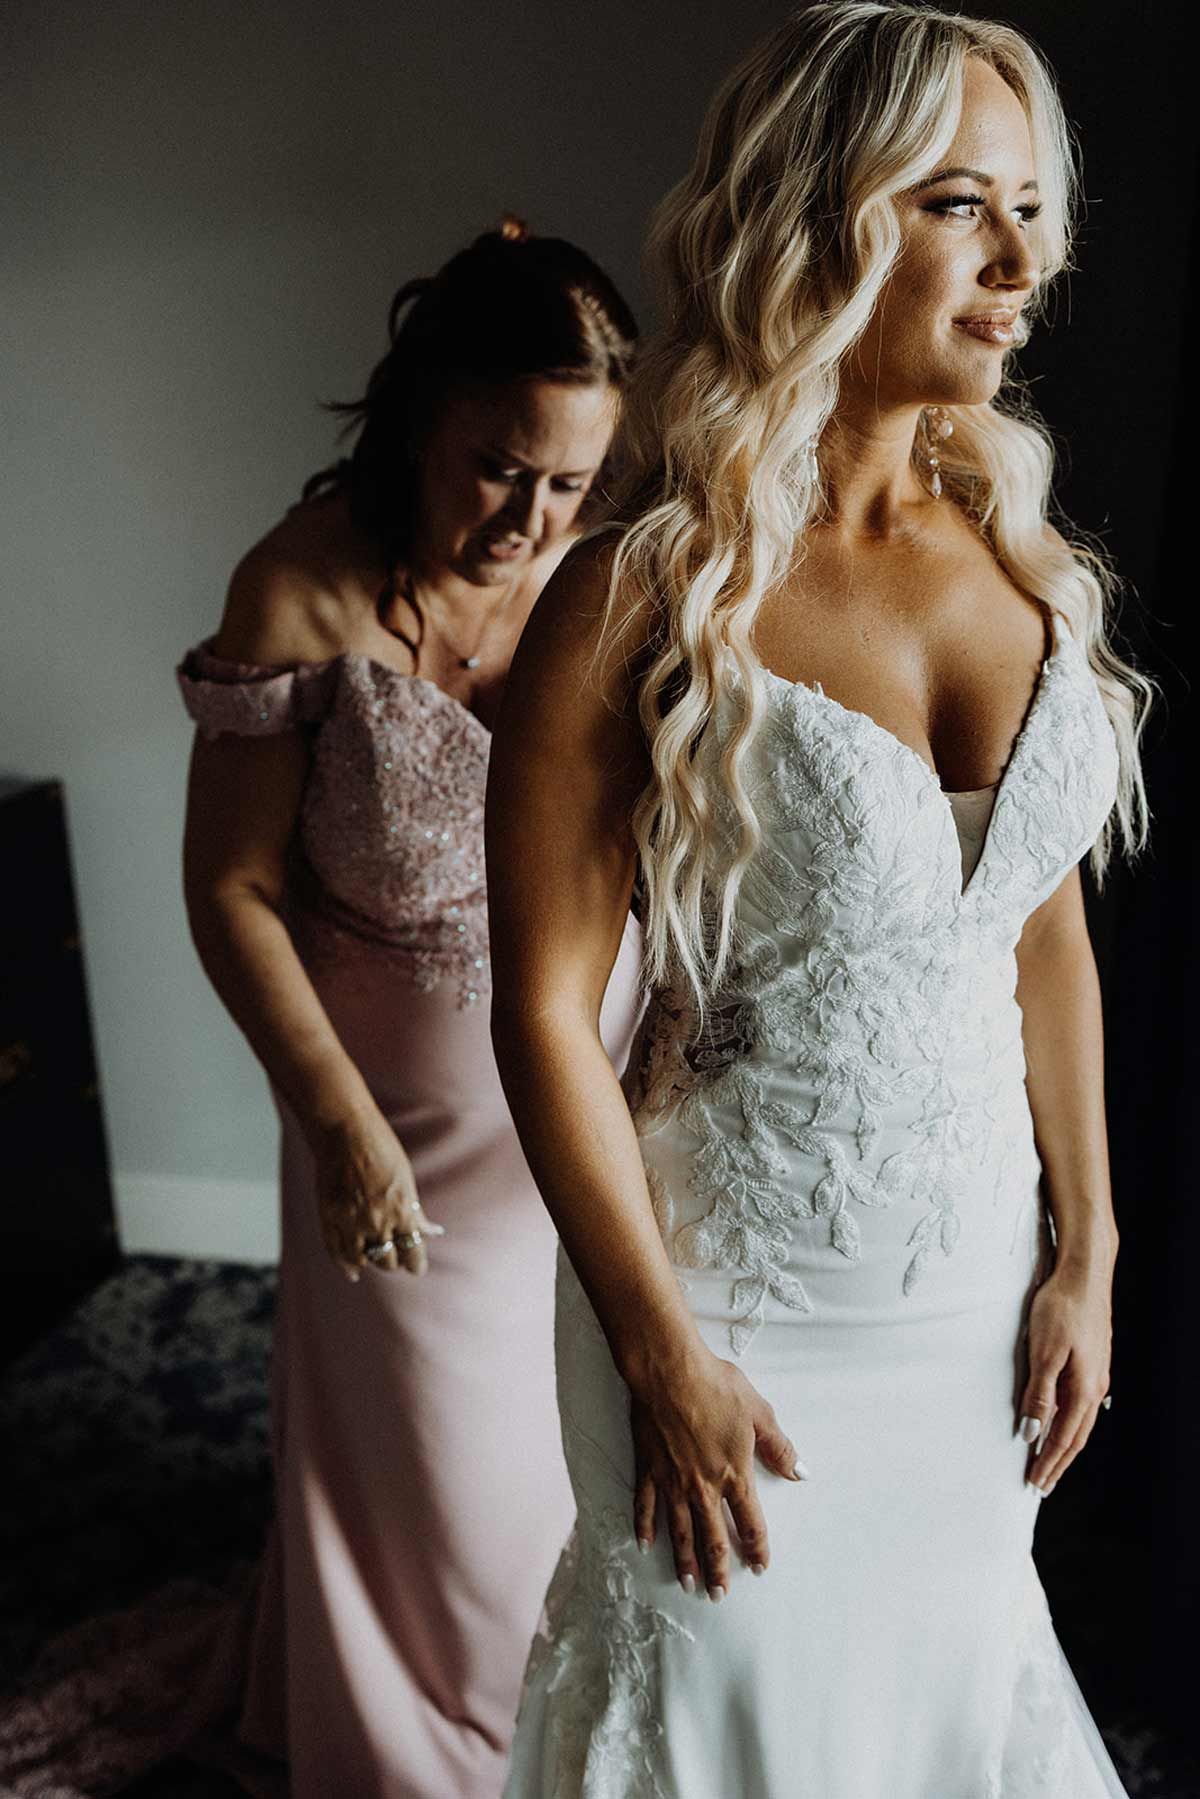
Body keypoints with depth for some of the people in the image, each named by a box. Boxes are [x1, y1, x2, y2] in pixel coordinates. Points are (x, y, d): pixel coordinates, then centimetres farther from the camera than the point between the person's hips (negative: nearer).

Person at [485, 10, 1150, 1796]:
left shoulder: (1025, 558, -1)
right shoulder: (644, 600, -18)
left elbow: (1046, 928, 5)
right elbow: (547, 1012, -15)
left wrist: (1084, 1252, 6)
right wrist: (665, 1357, -11)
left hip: (983, 1278, 5)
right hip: (743, 1298, -4)